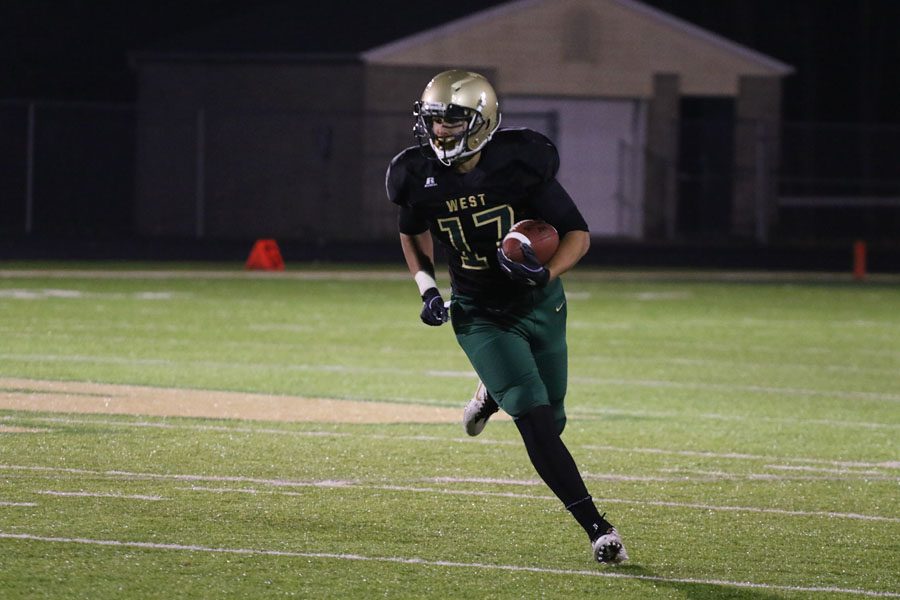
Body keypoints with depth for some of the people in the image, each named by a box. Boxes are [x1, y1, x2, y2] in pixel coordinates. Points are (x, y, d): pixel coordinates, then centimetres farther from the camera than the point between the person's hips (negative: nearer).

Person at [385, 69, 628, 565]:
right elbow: (412, 235, 11)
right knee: (536, 421, -15)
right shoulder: (421, 176, -12)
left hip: (540, 305, 0)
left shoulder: (518, 165, -20)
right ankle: (596, 528, -11)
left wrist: (546, 273, -33)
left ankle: (494, 394, 45)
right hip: (480, 315, 0)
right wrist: (426, 288, -4)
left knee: (551, 422, 11)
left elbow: (577, 233, -15)